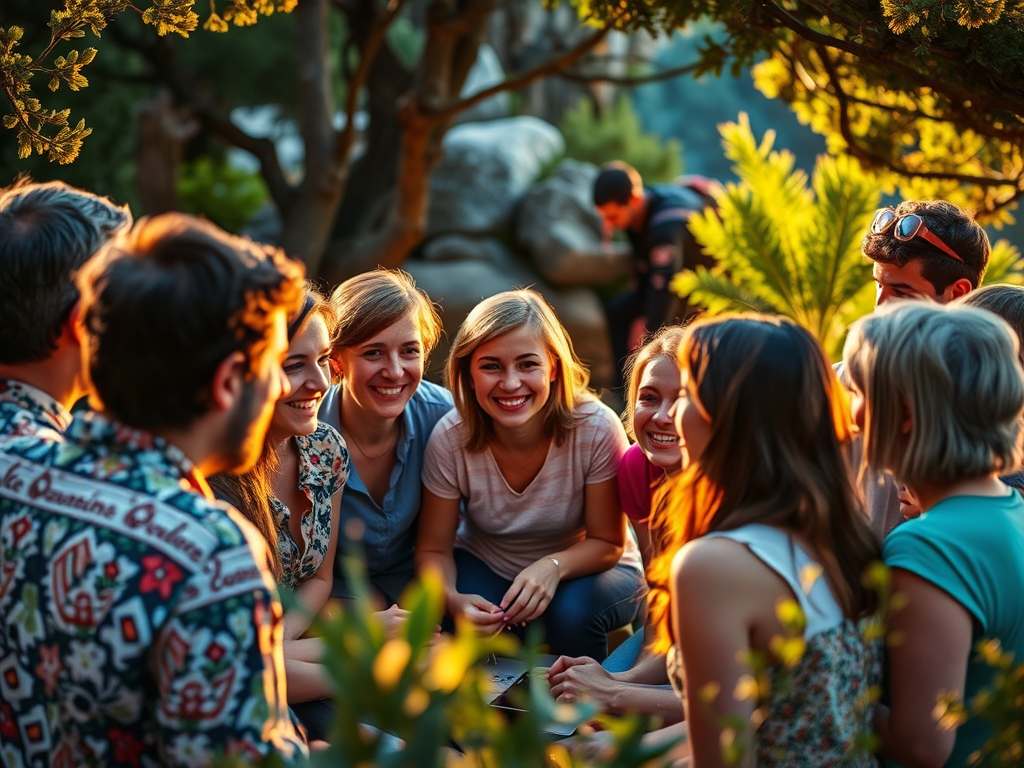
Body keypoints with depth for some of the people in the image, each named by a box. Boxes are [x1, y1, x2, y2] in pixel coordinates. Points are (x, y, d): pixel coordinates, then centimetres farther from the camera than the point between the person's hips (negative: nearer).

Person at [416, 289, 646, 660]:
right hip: (486, 570, 1)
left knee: (572, 609, -33)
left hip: (582, 572, 0)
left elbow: (608, 544, -17)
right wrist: (452, 599, -35)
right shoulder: (451, 439, -22)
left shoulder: (596, 429, -27)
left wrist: (553, 567, -38)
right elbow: (434, 548, -13)